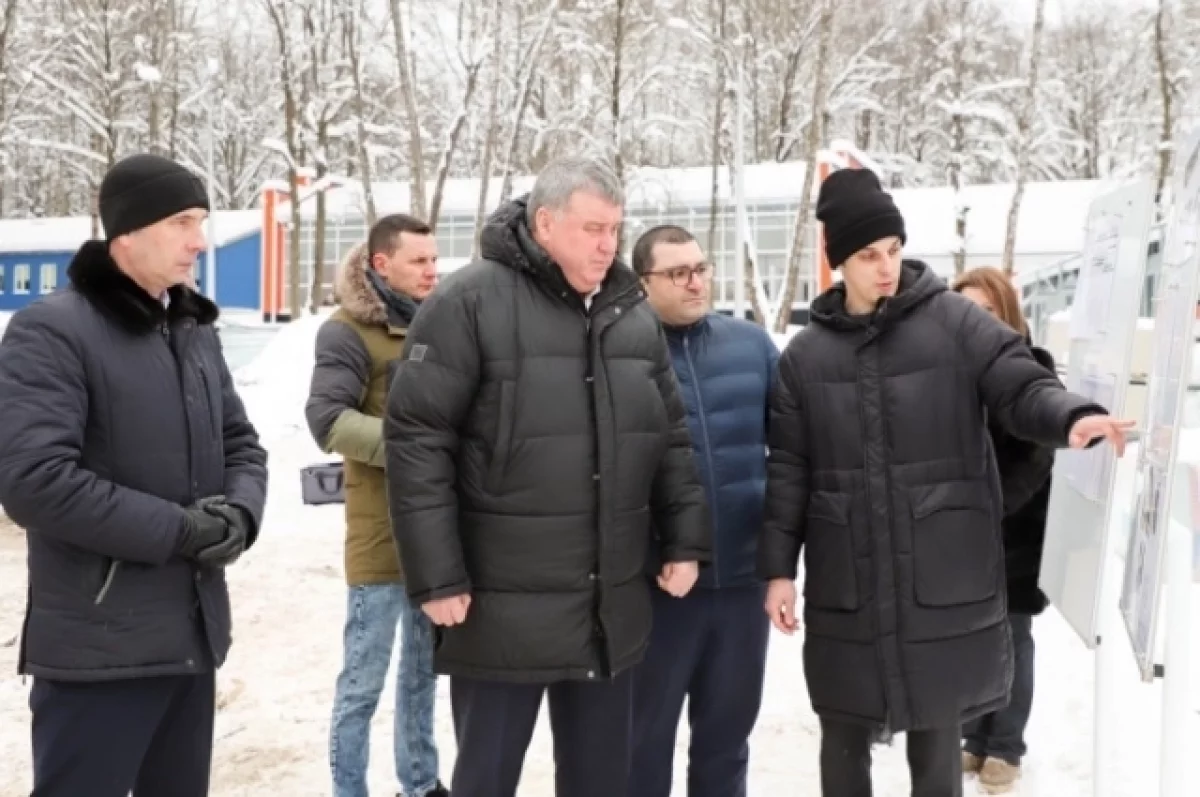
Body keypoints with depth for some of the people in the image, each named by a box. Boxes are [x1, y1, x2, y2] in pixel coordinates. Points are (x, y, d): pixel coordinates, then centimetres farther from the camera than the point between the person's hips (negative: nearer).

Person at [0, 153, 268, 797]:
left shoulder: (197, 332, 12)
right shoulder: (52, 331, -12)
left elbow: (241, 444, 16)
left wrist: (240, 513, -7)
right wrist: (179, 530, -18)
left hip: (194, 634, 7)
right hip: (100, 646, -7)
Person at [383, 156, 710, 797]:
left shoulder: (633, 314, 8)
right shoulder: (470, 302, -11)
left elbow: (671, 439, 15)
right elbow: (417, 440, -13)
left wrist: (685, 539, 7)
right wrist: (437, 576, -14)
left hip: (612, 609, 6)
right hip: (502, 606, -5)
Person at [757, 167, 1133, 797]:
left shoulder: (956, 323, -1)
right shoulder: (806, 355, 5)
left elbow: (1022, 390, -4)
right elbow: (787, 469, 5)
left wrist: (1072, 417, -26)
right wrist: (778, 566, 2)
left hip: (945, 582, -1)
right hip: (845, 589, 2)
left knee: (937, 735, 13)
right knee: (845, 737, 15)